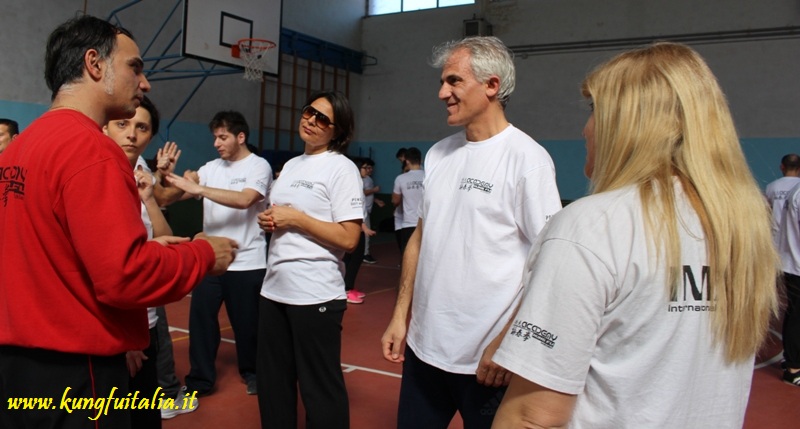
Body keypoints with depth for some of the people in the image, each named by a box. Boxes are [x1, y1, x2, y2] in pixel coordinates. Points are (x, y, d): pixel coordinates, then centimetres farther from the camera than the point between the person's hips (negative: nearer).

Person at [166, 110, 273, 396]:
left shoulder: (259, 166, -6)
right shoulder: (211, 168, 9)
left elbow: (244, 200, -24)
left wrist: (198, 188, -27)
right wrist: (168, 176, -14)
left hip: (247, 263, -4)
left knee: (247, 323, 8)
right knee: (200, 319, 4)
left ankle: (252, 372, 30)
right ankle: (200, 380, 18)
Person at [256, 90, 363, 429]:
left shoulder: (342, 169, -9)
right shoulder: (291, 165, 15)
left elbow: (348, 239, -17)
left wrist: (296, 218, -16)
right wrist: (268, 220, 2)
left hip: (315, 295, -8)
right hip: (274, 288, 8)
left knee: (320, 388, 6)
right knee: (272, 382, 18)